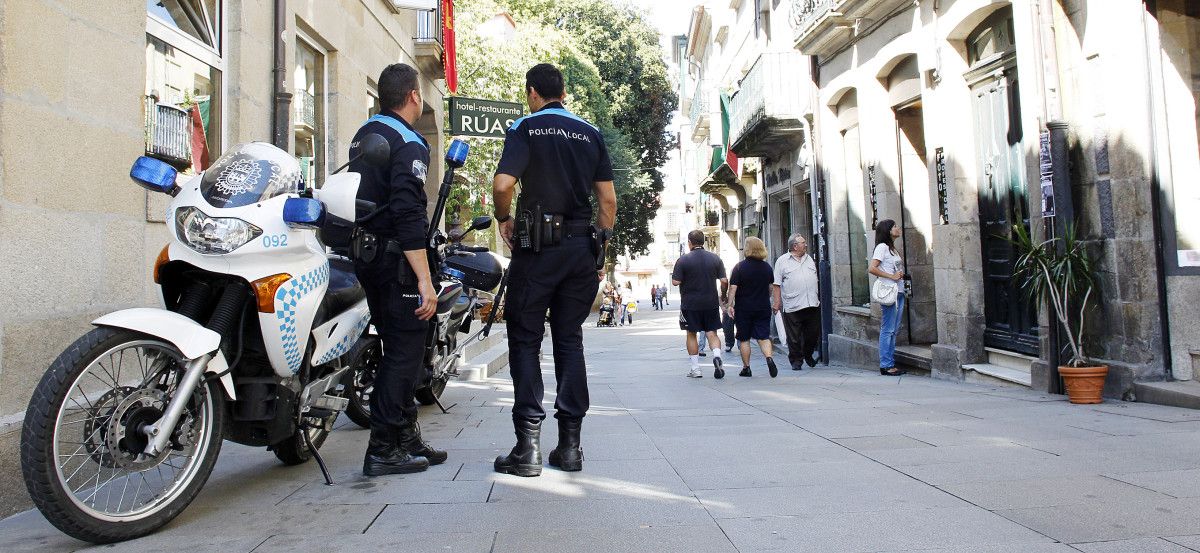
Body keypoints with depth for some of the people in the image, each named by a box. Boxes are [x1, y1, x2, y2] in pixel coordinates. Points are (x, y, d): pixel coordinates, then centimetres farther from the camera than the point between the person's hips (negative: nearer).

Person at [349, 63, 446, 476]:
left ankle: (407, 438, 23)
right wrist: (425, 280, -25)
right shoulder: (407, 144, -13)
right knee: (404, 352, -4)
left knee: (400, 348, 15)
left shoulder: (363, 135, 16)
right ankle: (383, 449, 0)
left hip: (365, 252, 10)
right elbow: (408, 216, -22)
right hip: (395, 257, -10)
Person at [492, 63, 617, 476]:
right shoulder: (591, 134, 12)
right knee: (570, 339, 9)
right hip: (582, 247, 4)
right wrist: (600, 248, 15)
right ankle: (570, 445, 10)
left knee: (525, 340, 3)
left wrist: (504, 219, 4)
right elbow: (608, 199, 8)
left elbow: (502, 185, -15)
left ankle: (528, 446, -2)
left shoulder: (525, 128, 0)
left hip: (538, 244, -4)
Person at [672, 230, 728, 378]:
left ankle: (695, 369, 10)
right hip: (711, 303, 2)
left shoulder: (683, 260, -8)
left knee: (692, 334, 10)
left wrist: (673, 274, 10)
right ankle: (717, 356, -19)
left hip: (690, 304, -2)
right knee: (712, 333, 8)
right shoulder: (715, 258, 1)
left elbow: (675, 282, -11)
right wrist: (723, 297, 14)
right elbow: (724, 281, -1)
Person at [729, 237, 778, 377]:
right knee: (763, 336, 6)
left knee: (744, 339, 7)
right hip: (763, 308, 3)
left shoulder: (740, 266, -10)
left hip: (744, 308, -3)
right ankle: (769, 358, -18)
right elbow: (770, 287, 14)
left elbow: (733, 287, -13)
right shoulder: (767, 266, 4)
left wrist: (730, 305, -8)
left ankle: (746, 368, 12)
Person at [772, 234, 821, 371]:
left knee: (813, 333, 9)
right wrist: (776, 302, -9)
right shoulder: (782, 261, 0)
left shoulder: (809, 259, 16)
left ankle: (808, 355, 30)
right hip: (792, 307, -5)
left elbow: (816, 280, 23)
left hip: (812, 304, 5)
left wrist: (818, 297, 18)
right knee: (794, 336, 0)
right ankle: (796, 360, 11)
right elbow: (776, 284, -3)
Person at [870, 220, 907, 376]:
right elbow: (872, 269, -18)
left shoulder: (892, 248, 20)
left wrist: (900, 275, 8)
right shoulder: (882, 247, -8)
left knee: (893, 330, 10)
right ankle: (885, 365, -3)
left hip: (899, 292, 9)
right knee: (887, 330, -7)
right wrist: (891, 276, -17)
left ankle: (891, 364, 14)